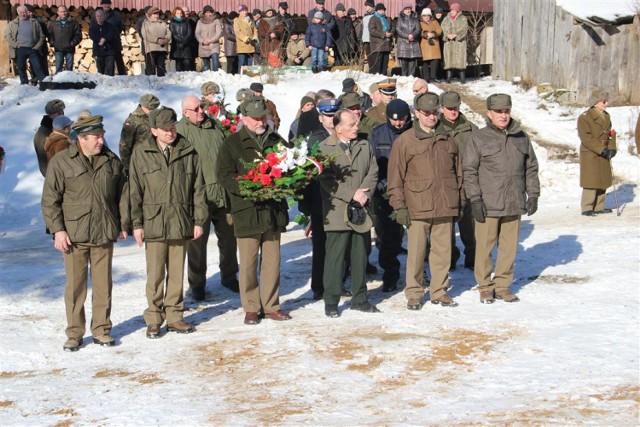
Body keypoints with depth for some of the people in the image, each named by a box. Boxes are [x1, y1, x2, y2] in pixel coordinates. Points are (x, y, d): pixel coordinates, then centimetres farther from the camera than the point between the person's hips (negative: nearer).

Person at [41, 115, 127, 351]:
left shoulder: (111, 161, 7)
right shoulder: (61, 162, -3)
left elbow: (121, 195, 15)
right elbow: (50, 200, -3)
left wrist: (123, 223, 11)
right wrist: (57, 230, -8)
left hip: (104, 234, 3)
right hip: (74, 234, -3)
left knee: (103, 284, 8)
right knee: (75, 285, 2)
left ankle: (101, 329, 20)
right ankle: (74, 333, 13)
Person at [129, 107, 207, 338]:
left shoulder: (188, 152, 5)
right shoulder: (141, 153, 1)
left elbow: (198, 188, 7)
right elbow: (135, 191, 2)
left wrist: (199, 220, 4)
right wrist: (137, 223, -2)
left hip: (181, 222, 2)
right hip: (153, 222, -2)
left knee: (177, 273, 8)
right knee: (155, 274, 1)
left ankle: (174, 316, 19)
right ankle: (154, 319, 10)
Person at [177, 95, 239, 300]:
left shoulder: (214, 126, 11)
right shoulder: (180, 130, -8)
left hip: (223, 195, 5)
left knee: (228, 236, 14)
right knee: (197, 241, 4)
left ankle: (229, 276, 31)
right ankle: (197, 284, 16)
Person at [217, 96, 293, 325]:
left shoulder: (277, 141, 12)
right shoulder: (232, 143, 1)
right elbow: (224, 175, -5)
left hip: (274, 209, 3)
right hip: (247, 211, -3)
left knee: (272, 260, 8)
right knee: (248, 262, 0)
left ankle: (271, 305, 18)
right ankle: (251, 308, 11)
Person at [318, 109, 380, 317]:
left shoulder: (364, 146, 13)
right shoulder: (325, 148, -4)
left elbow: (373, 172, 8)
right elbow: (326, 179, -11)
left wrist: (364, 193, -9)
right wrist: (352, 195, -13)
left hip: (361, 212, 5)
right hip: (337, 212, -5)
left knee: (360, 257, 10)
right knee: (335, 257, -2)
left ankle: (360, 299, 20)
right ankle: (331, 302, 6)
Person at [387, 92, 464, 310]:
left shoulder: (448, 140, 13)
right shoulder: (405, 141, 0)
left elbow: (458, 172, 18)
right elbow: (395, 176, -2)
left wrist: (460, 201, 15)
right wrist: (399, 206, -7)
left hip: (445, 207, 4)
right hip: (417, 207, -3)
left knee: (443, 250, 7)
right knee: (416, 252, -1)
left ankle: (439, 291, 18)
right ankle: (414, 293, 10)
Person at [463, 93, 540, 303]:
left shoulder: (521, 137, 10)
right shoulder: (478, 138, -2)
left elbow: (531, 168, 16)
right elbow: (469, 171, -3)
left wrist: (533, 194, 10)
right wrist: (475, 199, -9)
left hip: (514, 204, 4)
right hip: (488, 205, -4)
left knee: (509, 247, 8)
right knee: (485, 247, 2)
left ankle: (502, 285, 20)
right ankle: (485, 287, 14)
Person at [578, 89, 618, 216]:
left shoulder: (606, 116, 12)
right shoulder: (584, 118, -12)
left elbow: (610, 134, 14)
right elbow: (586, 138, -19)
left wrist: (612, 148, -4)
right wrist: (602, 149, -23)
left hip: (603, 154, 7)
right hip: (590, 155, -7)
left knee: (603, 181, 10)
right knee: (591, 181, -9)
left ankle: (598, 207, 18)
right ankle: (586, 208, -4)